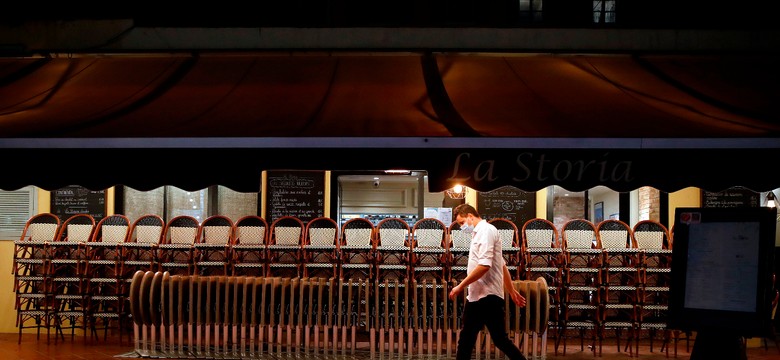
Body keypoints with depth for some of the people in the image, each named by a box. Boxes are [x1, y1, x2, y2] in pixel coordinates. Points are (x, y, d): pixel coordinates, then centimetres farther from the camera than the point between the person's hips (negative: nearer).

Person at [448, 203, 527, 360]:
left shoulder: (486, 230, -11)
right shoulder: (479, 233, 18)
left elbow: (484, 265, -23)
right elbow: (503, 265, 23)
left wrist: (461, 286, -17)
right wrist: (512, 291, 28)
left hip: (488, 296, -10)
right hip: (475, 296, 10)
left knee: (500, 339, -5)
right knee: (466, 338, 10)